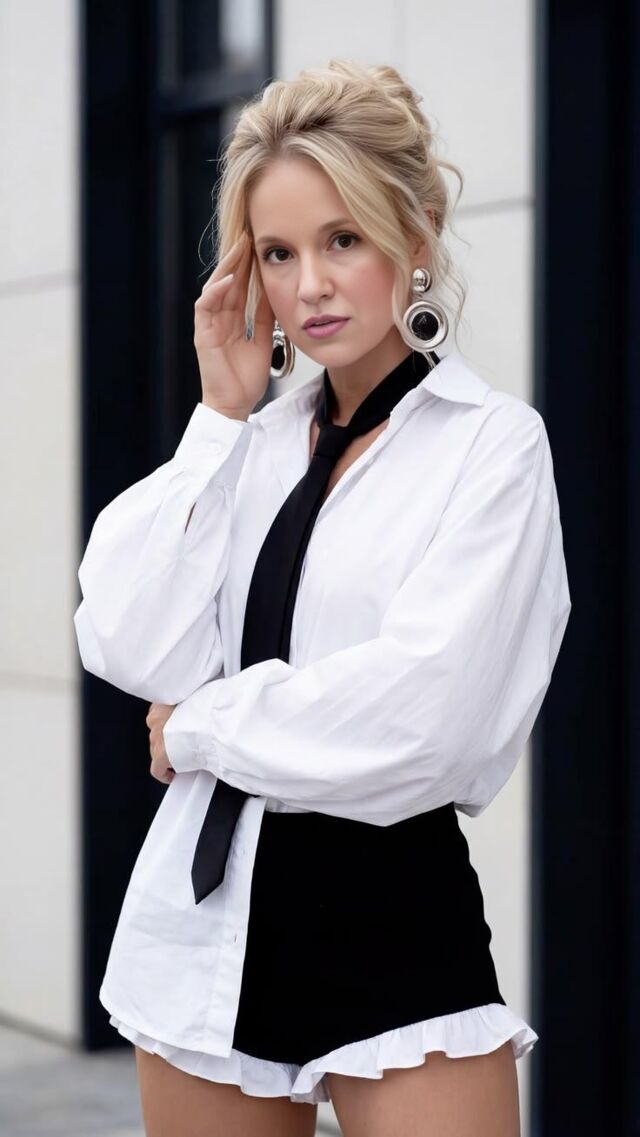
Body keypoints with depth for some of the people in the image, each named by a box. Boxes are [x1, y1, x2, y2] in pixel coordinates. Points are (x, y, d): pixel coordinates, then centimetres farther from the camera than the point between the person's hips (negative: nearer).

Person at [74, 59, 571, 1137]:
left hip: (393, 917, -5)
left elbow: (422, 710, -17)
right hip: (205, 914, 5)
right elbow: (135, 650, -3)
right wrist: (221, 417, -3)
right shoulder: (255, 442, 9)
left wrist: (199, 728, -5)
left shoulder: (492, 440, -6)